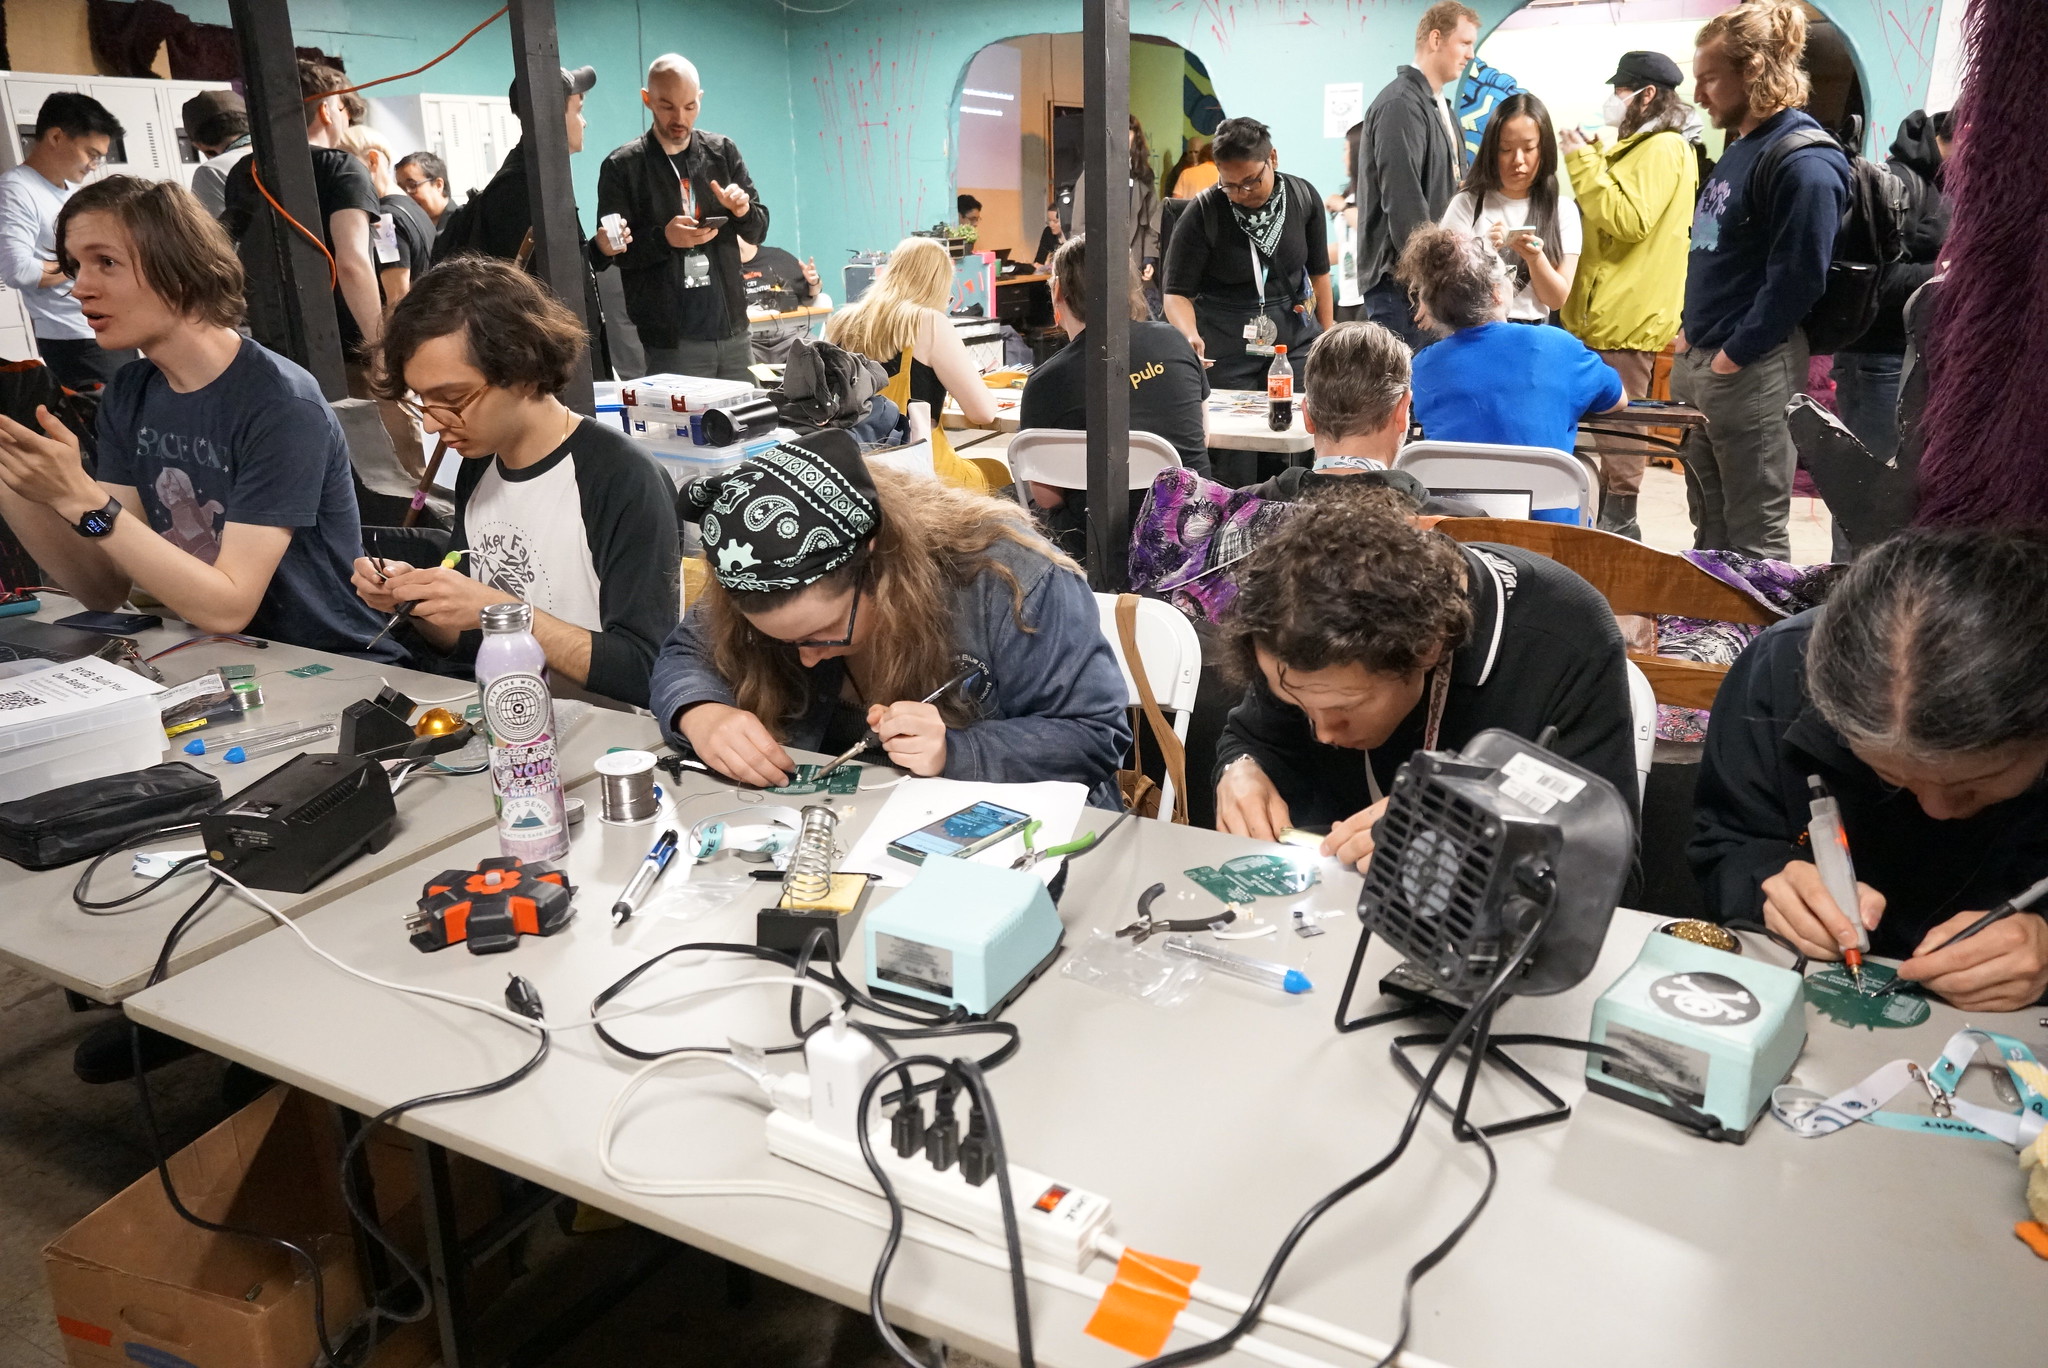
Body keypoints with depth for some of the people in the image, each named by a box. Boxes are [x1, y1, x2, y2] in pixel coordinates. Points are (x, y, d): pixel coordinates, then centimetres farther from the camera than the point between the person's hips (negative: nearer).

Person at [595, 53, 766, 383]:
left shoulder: (723, 151, 10)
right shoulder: (621, 167, 0)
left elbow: (759, 231, 12)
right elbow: (614, 250, -1)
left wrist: (743, 210, -11)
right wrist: (664, 238, -19)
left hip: (732, 330, 4)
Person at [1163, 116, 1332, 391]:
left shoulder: (1304, 197, 0)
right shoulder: (1203, 214, -11)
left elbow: (1319, 271, 12)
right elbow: (1177, 292, -10)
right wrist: (1190, 337, -30)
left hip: (1296, 343, 3)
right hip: (1223, 355, -3)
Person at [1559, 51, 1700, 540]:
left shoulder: (1661, 149, -10)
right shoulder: (1638, 146, 21)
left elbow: (1628, 220, -21)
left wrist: (1585, 164, -17)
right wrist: (1590, 159, 13)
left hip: (1628, 315, -10)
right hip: (1610, 308, 10)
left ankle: (1619, 520, -5)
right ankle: (1610, 515, 18)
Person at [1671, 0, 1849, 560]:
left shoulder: (1804, 163, -15)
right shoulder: (1739, 148, 14)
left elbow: (1797, 278, -19)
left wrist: (1736, 354, -15)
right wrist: (1692, 332, 11)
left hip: (1752, 369, -9)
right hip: (1697, 361, 9)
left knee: (1755, 534, 0)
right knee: (1709, 526, 18)